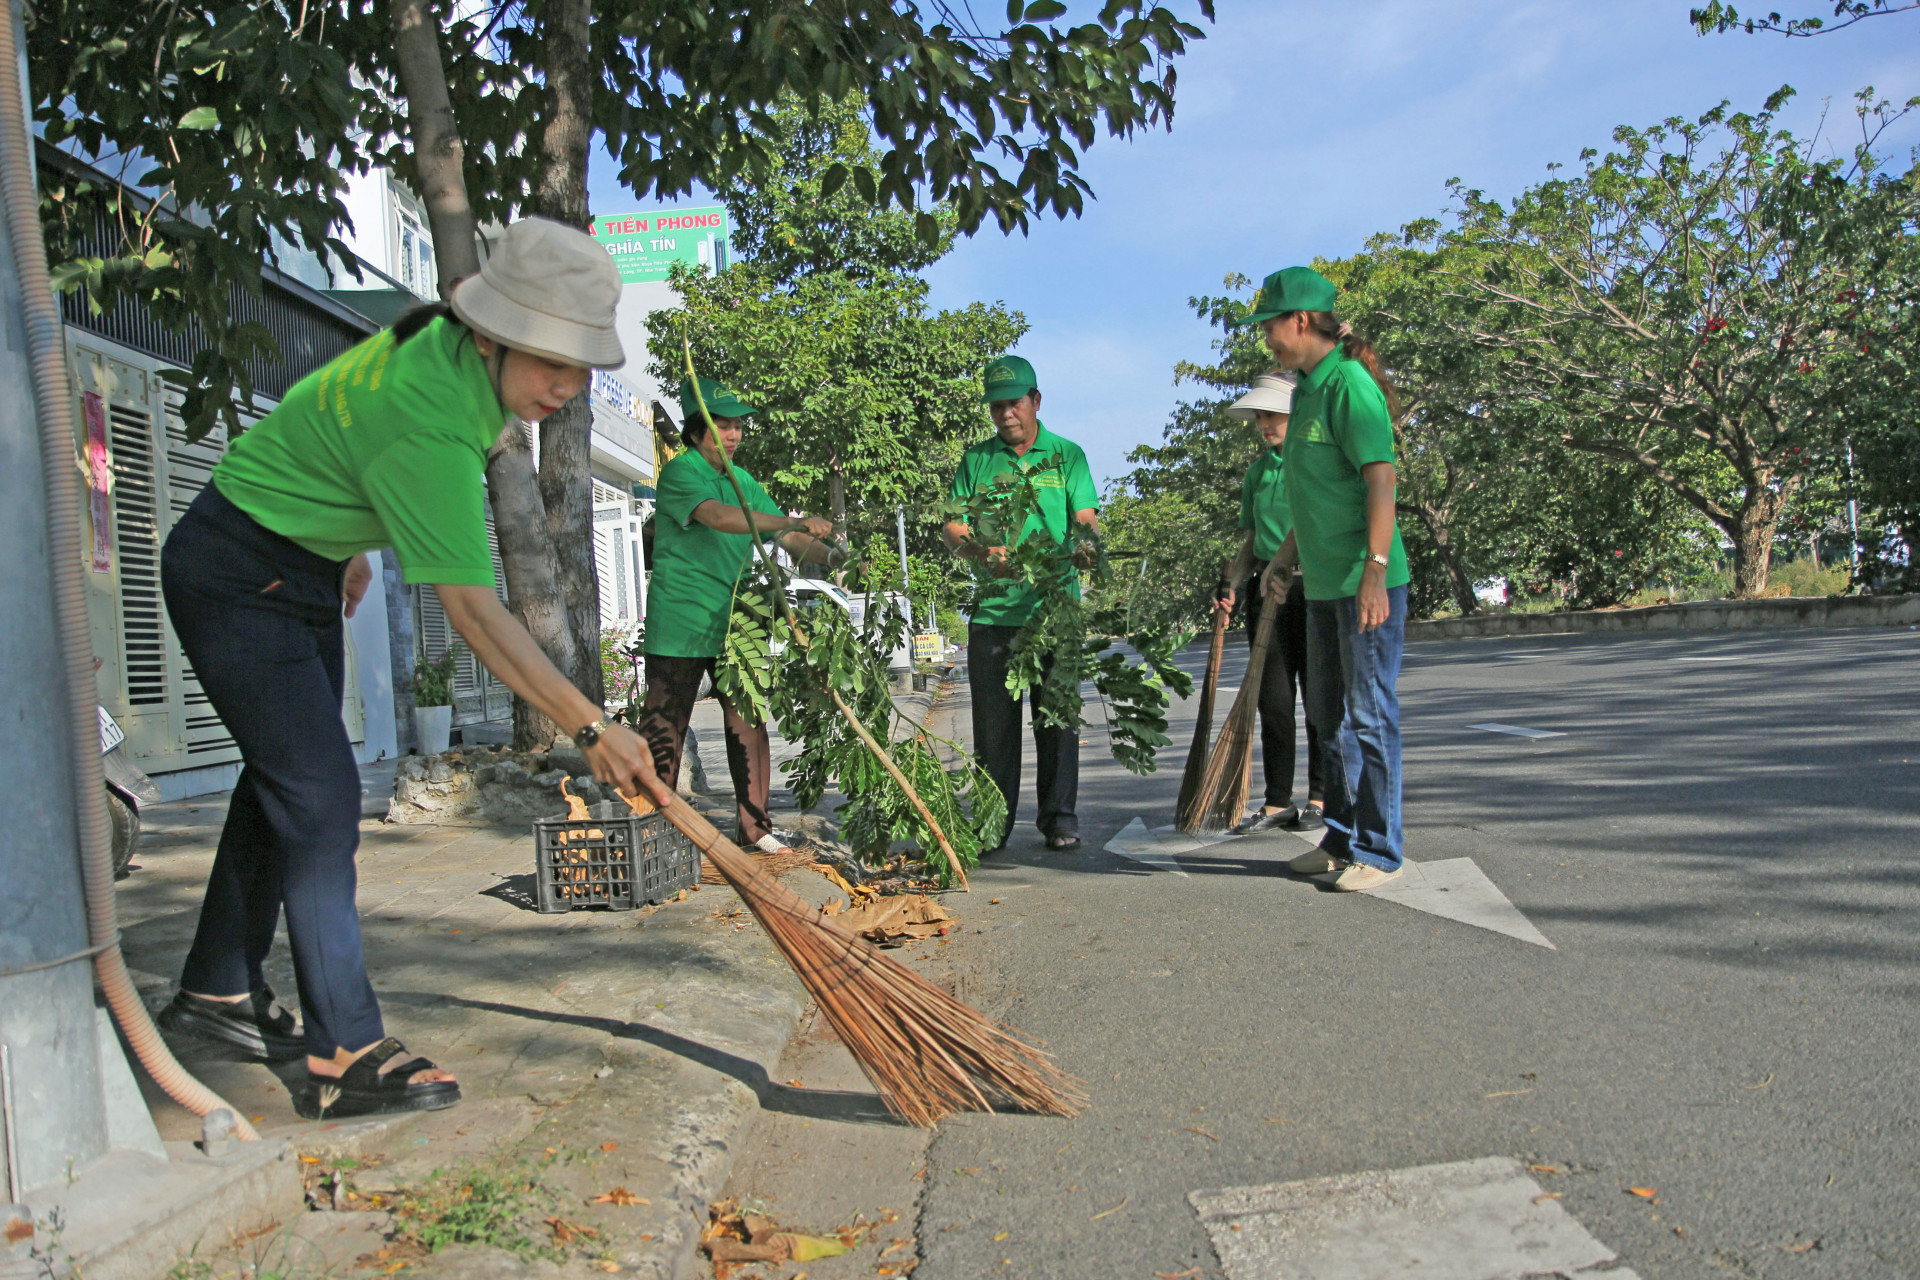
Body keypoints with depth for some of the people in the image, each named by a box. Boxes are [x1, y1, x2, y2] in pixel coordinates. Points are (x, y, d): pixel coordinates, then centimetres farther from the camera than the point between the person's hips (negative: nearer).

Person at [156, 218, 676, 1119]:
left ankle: (217, 990, 29)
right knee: (319, 794, -15)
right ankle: (343, 1056, -11)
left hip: (303, 570, 10)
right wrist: (591, 730, -38)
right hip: (236, 578, -10)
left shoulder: (448, 342, -6)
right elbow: (473, 612, -37)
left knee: (284, 780, 14)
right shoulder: (426, 421, -35)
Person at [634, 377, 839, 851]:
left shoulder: (742, 480, 13)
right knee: (664, 728, 1)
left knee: (748, 725, 5)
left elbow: (785, 537, 11)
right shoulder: (680, 472, -8)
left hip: (735, 624, 6)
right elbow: (716, 516, -26)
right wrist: (798, 523, -31)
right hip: (680, 624, -6)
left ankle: (754, 825, 14)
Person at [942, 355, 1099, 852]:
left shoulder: (1067, 455, 10)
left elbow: (1087, 522, 1)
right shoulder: (976, 459, 13)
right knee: (994, 720, 3)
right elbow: (953, 528, 8)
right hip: (992, 608, 1)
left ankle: (1059, 817, 13)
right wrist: (982, 552, -14)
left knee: (1057, 716, 2)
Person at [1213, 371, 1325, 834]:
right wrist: (1231, 582, 5)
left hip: (1314, 587, -5)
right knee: (1273, 697, 5)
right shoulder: (1258, 469, 14)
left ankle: (1320, 799, 12)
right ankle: (1278, 802, 12)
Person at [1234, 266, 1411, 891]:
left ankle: (1378, 851, 8)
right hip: (1324, 582, 10)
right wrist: (1286, 553, 26)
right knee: (1329, 716, 15)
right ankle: (1342, 840, 26)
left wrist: (1375, 570, -25)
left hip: (1366, 582, -10)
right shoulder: (1307, 389, 16)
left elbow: (1381, 479, -20)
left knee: (1370, 716, -2)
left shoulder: (1350, 384, -13)